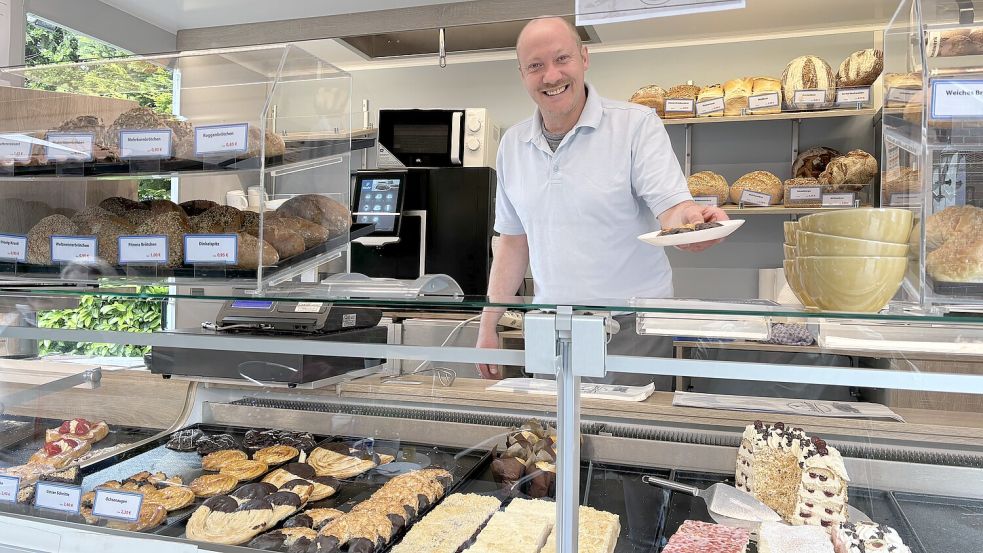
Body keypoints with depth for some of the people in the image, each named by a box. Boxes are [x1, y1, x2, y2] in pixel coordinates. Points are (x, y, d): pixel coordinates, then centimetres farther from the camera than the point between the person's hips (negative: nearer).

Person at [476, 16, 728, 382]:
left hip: (630, 328, -3)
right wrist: (489, 325, 9)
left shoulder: (637, 124, -6)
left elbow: (672, 206, -15)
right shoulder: (513, 145, 7)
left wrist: (690, 218, -39)